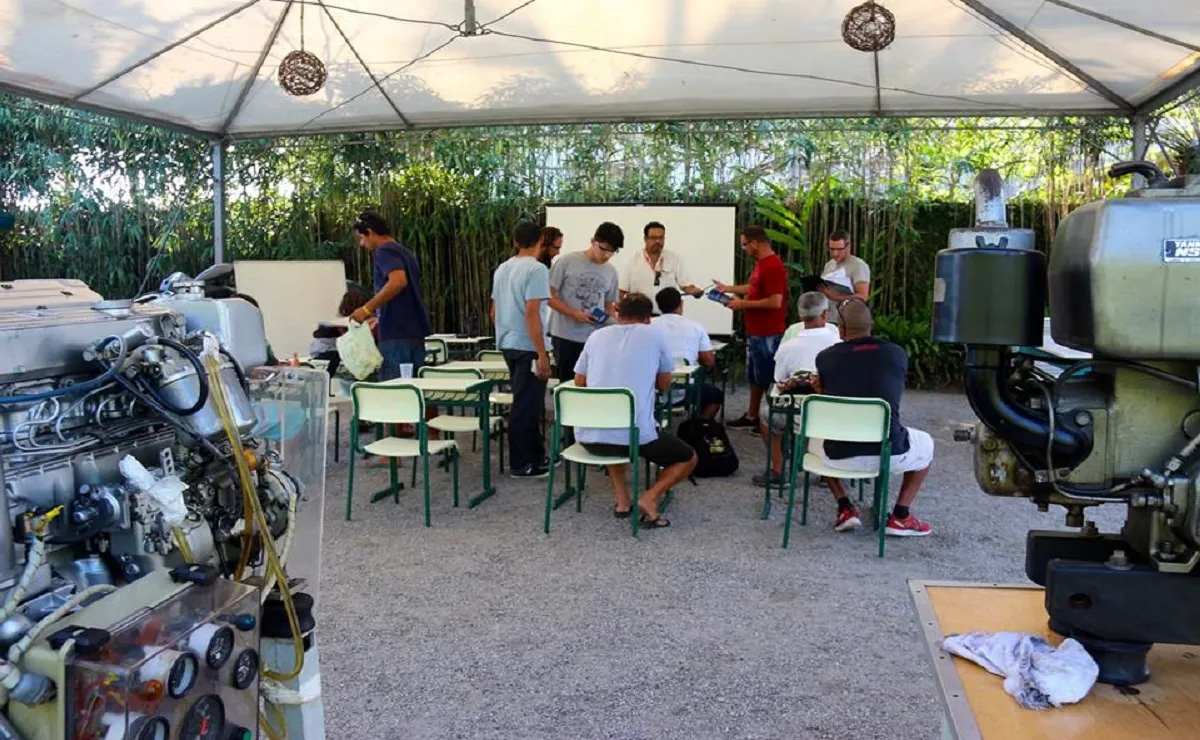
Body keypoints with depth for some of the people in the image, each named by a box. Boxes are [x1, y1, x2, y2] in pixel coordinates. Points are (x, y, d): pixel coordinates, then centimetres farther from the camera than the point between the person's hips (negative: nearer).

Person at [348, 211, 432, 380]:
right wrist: (377, 320, 30)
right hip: (416, 332, 9)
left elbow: (398, 281, -25)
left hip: (396, 334, -9)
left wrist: (367, 309, -21)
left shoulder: (384, 251, -7)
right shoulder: (405, 252, 20)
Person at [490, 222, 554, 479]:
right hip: (528, 347, -9)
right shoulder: (536, 269, -14)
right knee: (526, 405, -1)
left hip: (508, 345, 9)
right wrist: (542, 354, -20)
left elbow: (494, 312, 16)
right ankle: (522, 464, 6)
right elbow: (532, 313, -21)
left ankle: (535, 455, 27)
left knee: (526, 403, 18)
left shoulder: (502, 268, 12)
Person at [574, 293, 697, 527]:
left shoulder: (597, 336, 14)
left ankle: (621, 499, 22)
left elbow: (579, 383, 23)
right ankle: (650, 497, -2)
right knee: (688, 457, 23)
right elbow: (664, 384, 18)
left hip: (589, 438, 4)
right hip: (636, 435, -3)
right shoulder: (655, 335, 7)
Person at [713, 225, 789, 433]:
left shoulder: (773, 267, -22)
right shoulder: (761, 263, 10)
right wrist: (728, 288, 24)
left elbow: (775, 302, -27)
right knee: (755, 375, 18)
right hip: (755, 331, 10)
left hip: (768, 334, -10)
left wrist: (744, 304, -20)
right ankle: (751, 416, 28)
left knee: (769, 377, 1)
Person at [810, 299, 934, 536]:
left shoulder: (826, 357, -1)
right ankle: (900, 517, 24)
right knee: (926, 444, 33)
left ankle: (845, 508, 24)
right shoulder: (897, 354, 3)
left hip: (840, 455, 0)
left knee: (813, 437, 35)